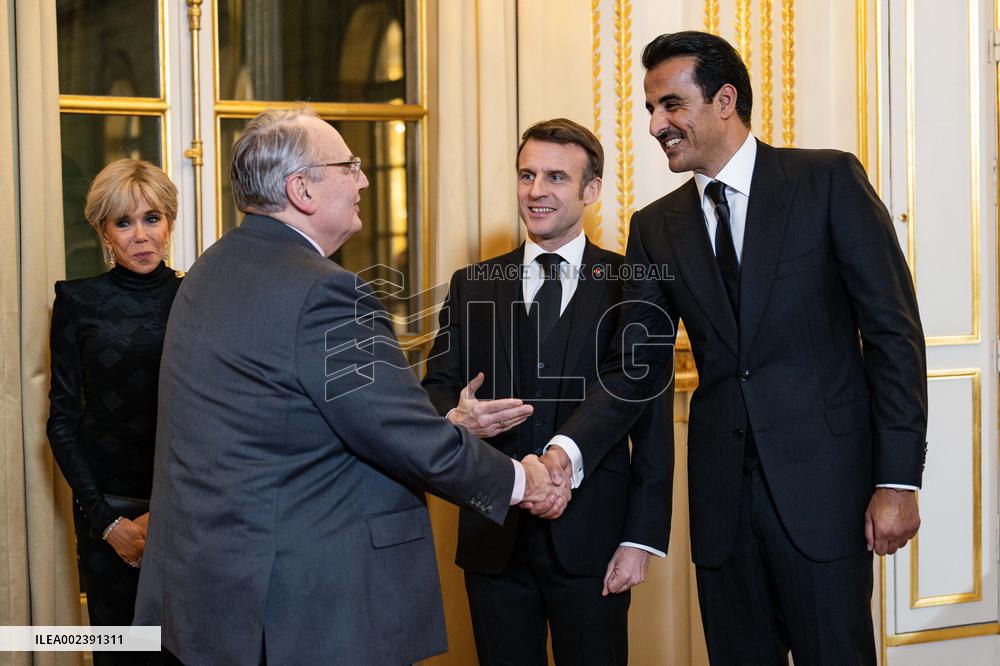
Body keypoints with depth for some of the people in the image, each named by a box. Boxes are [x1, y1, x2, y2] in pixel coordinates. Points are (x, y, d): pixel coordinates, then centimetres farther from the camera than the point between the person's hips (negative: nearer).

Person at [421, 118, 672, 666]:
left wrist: (641, 537, -8)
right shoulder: (472, 287, 9)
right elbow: (436, 388, 7)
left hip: (591, 537, -2)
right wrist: (457, 418, -17)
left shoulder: (630, 286, 1)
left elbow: (652, 420, -2)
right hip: (493, 537, 2)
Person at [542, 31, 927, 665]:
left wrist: (898, 478, -10)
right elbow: (632, 366, 6)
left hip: (822, 478, -4)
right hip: (722, 489, 4)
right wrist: (570, 450, -12)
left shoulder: (828, 180, -2)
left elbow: (894, 331, -5)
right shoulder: (656, 226, 10)